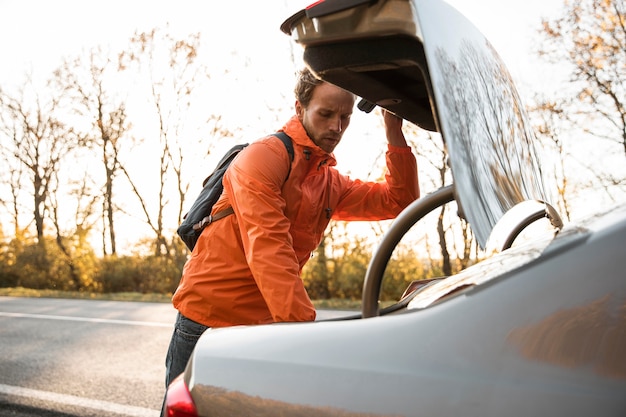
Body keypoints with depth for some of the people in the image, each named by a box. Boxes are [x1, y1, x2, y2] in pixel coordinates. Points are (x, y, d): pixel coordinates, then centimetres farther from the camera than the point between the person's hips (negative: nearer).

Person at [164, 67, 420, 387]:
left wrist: (395, 134, -2)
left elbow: (399, 201, 8)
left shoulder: (331, 184, 12)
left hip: (263, 324, 7)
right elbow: (268, 248, -25)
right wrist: (303, 323, -33)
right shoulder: (263, 157, -13)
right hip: (208, 317, -6)